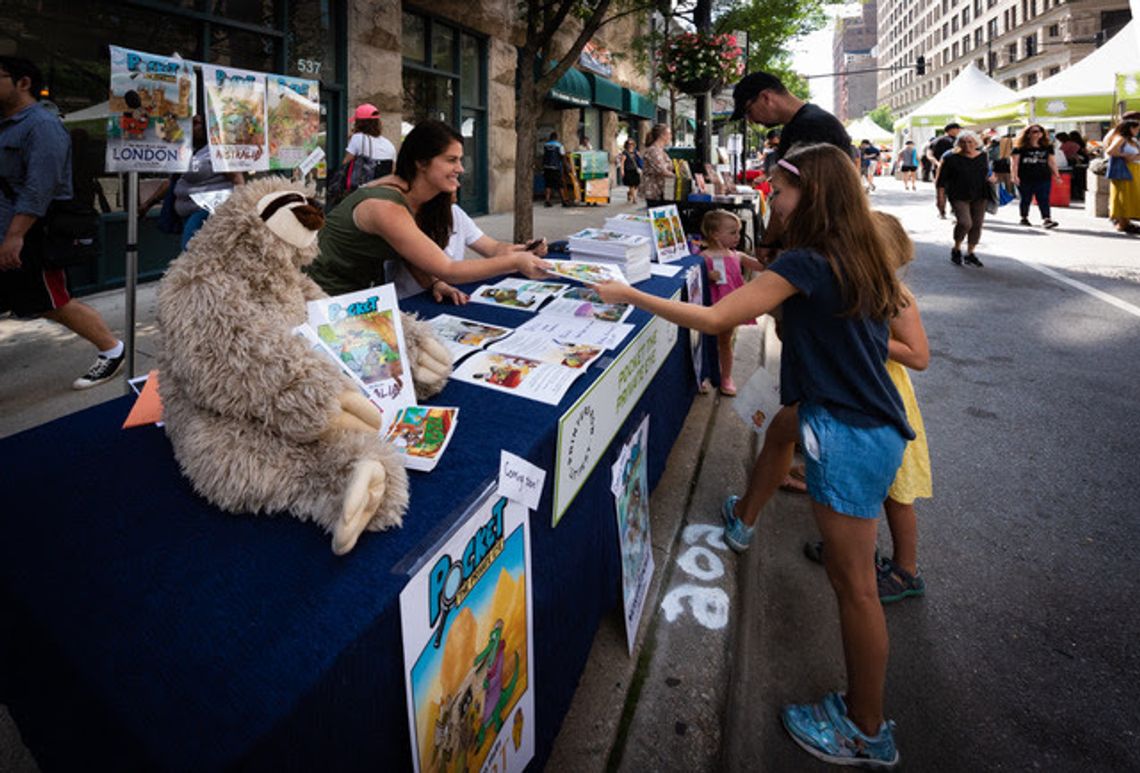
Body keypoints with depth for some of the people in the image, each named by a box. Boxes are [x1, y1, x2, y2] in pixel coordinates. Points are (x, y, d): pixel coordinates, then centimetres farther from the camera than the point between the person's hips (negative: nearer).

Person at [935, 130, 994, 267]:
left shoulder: (982, 156, 8)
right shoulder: (951, 158, -6)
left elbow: (987, 173, 21)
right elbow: (942, 178, -2)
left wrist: (991, 177, 1)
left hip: (979, 196, 5)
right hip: (959, 196, -5)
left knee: (977, 224, 4)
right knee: (964, 222, -20)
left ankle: (970, 253, 17)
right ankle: (956, 249, 4)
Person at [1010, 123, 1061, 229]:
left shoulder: (1047, 146, 12)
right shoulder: (1020, 147, -1)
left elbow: (1051, 161, 15)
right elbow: (1014, 162, -5)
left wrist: (1056, 174, 11)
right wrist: (1014, 175, -16)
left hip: (1043, 178, 3)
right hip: (1025, 179, -3)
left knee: (1044, 199, -7)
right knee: (1025, 199, 8)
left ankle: (1046, 219, -16)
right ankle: (1024, 218, 24)